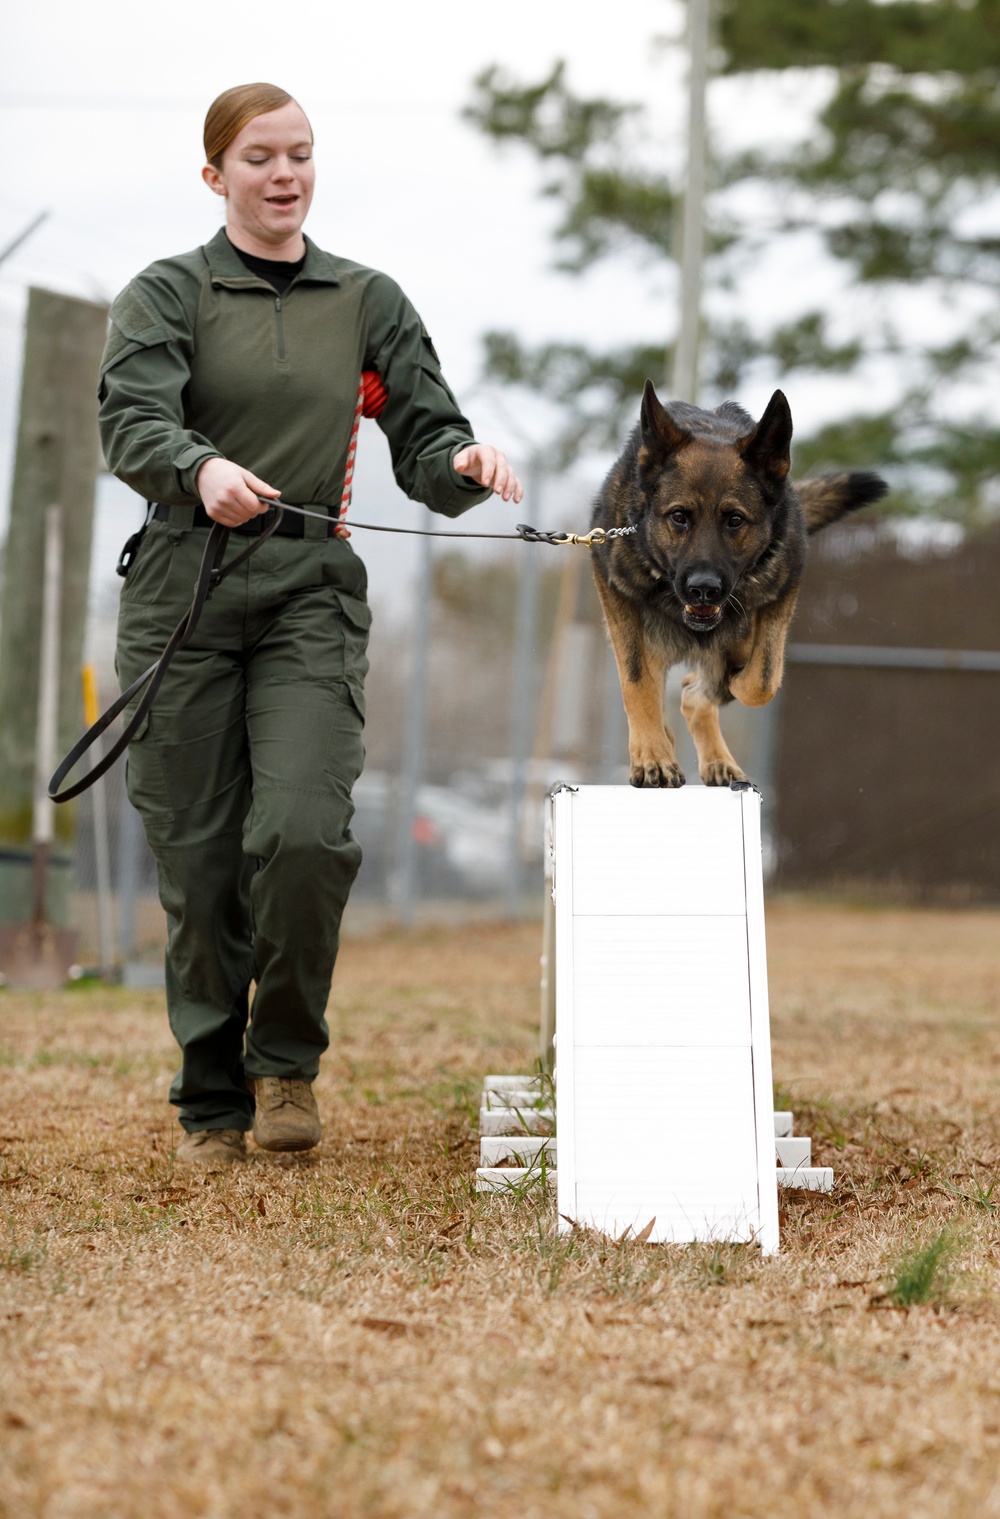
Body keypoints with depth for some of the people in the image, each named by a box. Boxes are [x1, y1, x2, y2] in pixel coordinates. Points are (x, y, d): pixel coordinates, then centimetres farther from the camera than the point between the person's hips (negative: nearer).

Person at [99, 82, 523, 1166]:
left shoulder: (369, 302, 15)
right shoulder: (168, 294, 6)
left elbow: (423, 442, 10)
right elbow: (131, 419, -11)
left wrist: (464, 464, -14)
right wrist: (203, 469, -33)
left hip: (314, 597, 1)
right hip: (186, 590, -1)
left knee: (303, 832, -18)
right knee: (199, 856, 0)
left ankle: (286, 1061, 4)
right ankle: (212, 1101, 15)